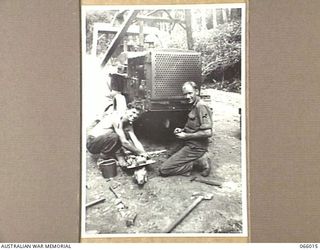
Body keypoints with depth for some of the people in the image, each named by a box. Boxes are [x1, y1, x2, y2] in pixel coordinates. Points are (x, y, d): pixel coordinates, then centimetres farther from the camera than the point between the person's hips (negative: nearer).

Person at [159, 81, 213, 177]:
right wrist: (182, 130, 8)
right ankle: (200, 159, 9)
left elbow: (208, 132, -24)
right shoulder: (194, 106, 14)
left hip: (194, 148, -10)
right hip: (191, 145, 10)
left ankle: (197, 162, -7)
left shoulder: (201, 106, -17)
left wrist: (186, 136, -17)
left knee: (163, 170, -12)